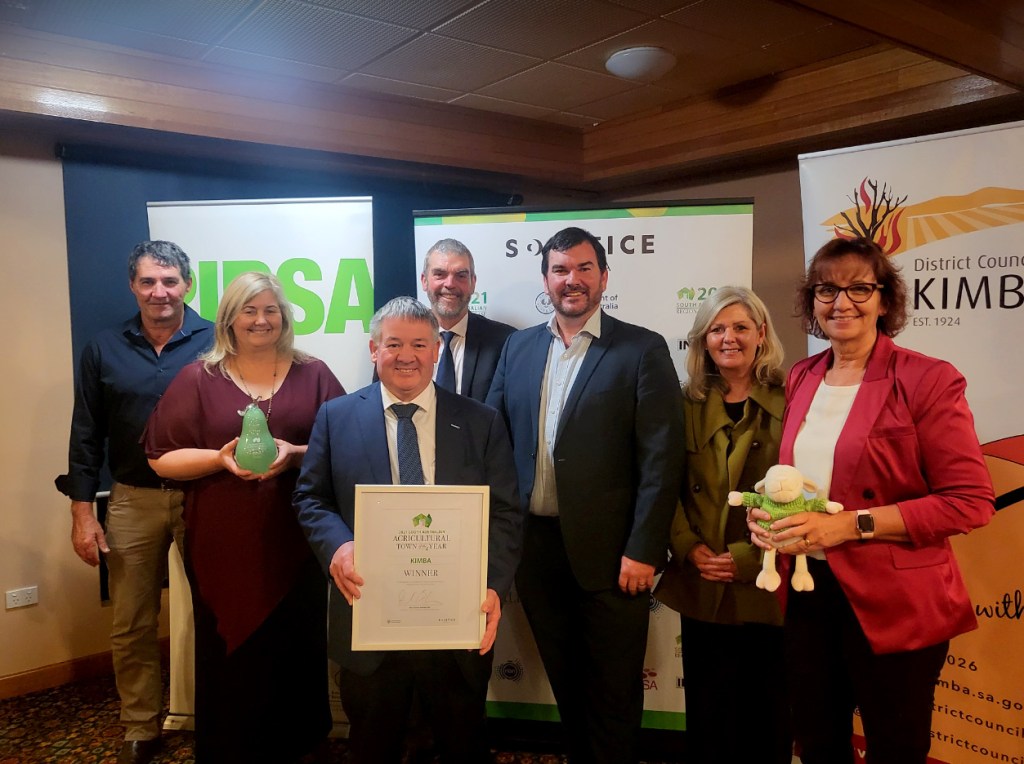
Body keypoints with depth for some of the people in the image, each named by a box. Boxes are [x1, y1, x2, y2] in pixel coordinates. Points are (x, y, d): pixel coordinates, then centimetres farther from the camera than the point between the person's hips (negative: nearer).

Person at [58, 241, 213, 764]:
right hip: (133, 501, 2)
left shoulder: (217, 343, -5)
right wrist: (82, 510, 2)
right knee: (131, 626, 11)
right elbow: (86, 435, 6)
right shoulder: (104, 350, 4)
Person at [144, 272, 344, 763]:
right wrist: (220, 457, -15)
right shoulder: (197, 379, 4)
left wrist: (295, 454, -15)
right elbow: (161, 459, 2)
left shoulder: (314, 375, 5)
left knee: (295, 653, 7)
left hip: (294, 542, 1)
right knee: (228, 656, 6)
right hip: (222, 544, 0)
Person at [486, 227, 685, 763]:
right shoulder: (518, 348, 8)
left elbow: (661, 458, -10)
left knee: (613, 692, 12)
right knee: (565, 681, 20)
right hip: (534, 546, 4)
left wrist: (643, 550, -14)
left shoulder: (643, 350, -6)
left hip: (609, 551, -4)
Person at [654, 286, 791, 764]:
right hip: (701, 587, 2)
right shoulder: (688, 404, 6)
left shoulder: (789, 402, -3)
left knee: (766, 715, 11)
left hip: (766, 586, -2)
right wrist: (689, 548, -9)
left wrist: (747, 558, -14)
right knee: (708, 712, 11)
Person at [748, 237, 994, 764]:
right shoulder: (801, 379, 6)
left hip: (893, 604, -5)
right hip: (808, 595, 5)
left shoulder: (927, 380, -12)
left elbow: (970, 501, -15)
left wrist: (850, 524, -21)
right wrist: (770, 512, -3)